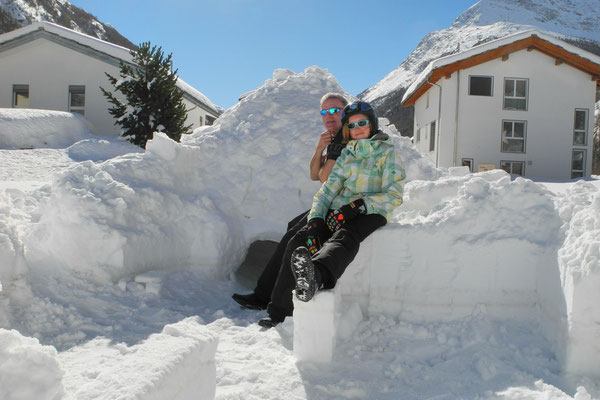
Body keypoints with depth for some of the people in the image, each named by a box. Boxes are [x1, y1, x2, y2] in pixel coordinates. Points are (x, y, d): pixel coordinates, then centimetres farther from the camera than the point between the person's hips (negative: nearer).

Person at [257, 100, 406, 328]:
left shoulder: (387, 153, 7)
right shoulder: (346, 155, 22)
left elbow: (394, 195, -4)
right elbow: (328, 189, 14)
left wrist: (360, 205, -19)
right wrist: (315, 218, -5)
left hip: (370, 214, -5)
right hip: (339, 211, 5)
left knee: (345, 237, -40)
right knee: (298, 242, -21)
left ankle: (316, 277, -72)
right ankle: (280, 311, -21)